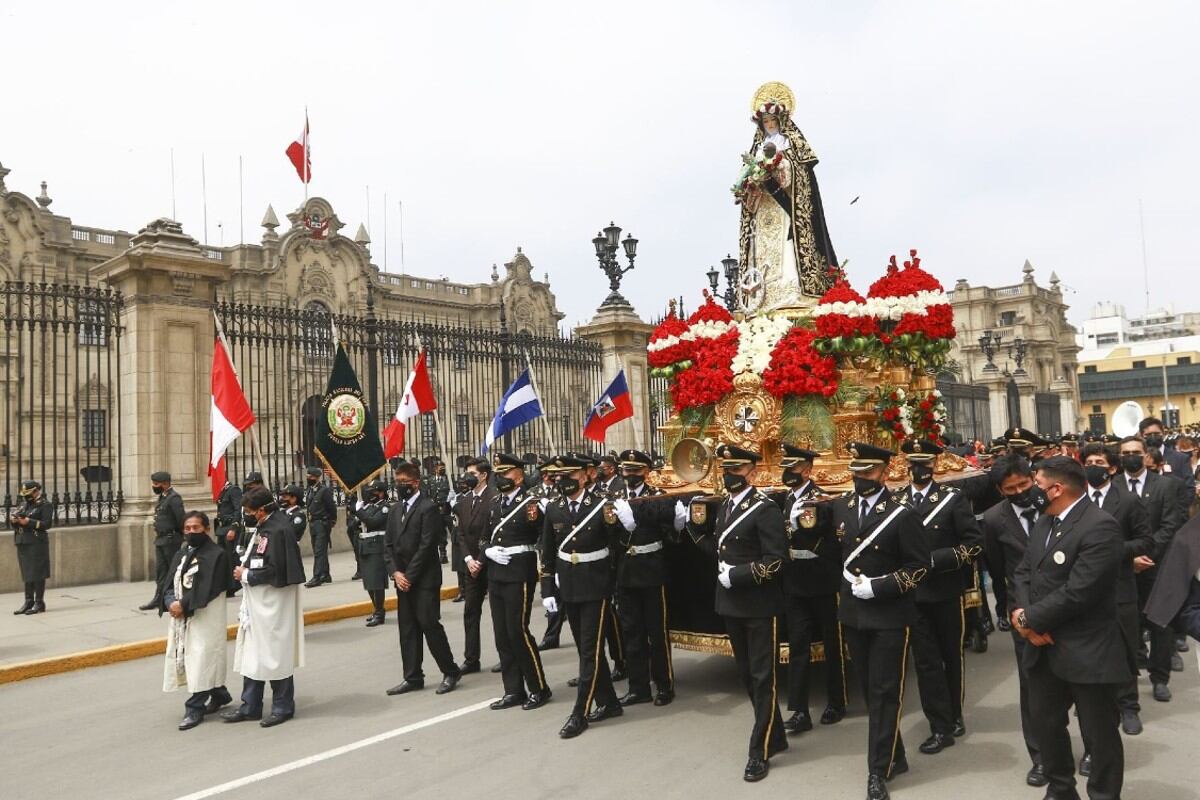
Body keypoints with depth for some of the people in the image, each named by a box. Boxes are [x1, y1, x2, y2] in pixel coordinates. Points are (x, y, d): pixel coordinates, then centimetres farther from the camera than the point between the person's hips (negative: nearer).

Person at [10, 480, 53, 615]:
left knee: (37, 573, -6)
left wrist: (29, 522, -20)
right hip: (23, 543, 7)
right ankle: (29, 601, 16)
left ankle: (39, 602, -3)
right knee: (26, 573, 10)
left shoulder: (45, 506, -2)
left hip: (37, 543, -7)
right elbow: (15, 525, 19)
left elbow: (47, 524, -13)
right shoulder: (24, 506, 19)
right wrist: (13, 520, -3)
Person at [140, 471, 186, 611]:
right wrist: (159, 532, 11)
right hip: (160, 539, 9)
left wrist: (179, 535, -9)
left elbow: (181, 519, -18)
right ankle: (159, 599, 12)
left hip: (171, 540, -9)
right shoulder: (162, 497, 12)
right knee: (160, 570, 9)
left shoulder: (174, 498, -16)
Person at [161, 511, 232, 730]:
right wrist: (171, 603, -12)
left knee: (201, 659, -6)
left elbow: (207, 589, -17)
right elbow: (170, 583, 7)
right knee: (183, 658, 14)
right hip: (180, 614, 8)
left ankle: (195, 708, 3)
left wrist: (183, 604, -19)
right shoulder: (181, 554, 13)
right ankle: (220, 695, 29)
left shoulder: (217, 554, -10)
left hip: (205, 616, -8)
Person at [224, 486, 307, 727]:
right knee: (252, 654, 15)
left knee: (274, 654, 3)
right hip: (258, 602, 9)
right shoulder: (264, 526, 9)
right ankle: (250, 706, 27)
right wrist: (245, 570, 2)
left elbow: (274, 571, -22)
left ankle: (283, 707, 17)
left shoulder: (278, 530, -20)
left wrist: (246, 575, -11)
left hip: (273, 605, -9)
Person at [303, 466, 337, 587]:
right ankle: (325, 575, 25)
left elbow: (332, 507, -12)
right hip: (313, 524, 8)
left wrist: (331, 522, -6)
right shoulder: (308, 490, 9)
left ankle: (317, 577, -9)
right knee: (319, 551, 15)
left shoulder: (325, 490, -13)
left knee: (319, 551, -9)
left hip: (322, 524, -8)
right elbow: (307, 505, 15)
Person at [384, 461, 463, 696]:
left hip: (424, 579, -7)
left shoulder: (428, 508, -10)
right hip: (403, 580, 7)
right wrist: (395, 573, -3)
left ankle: (451, 671, 9)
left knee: (429, 625, -5)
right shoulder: (395, 510, 13)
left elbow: (426, 546, -15)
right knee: (408, 629, 9)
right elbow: (388, 544, 11)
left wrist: (409, 576, -14)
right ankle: (413, 677, 17)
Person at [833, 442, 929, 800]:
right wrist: (847, 579, 6)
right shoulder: (840, 508, 4)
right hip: (853, 614, 6)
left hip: (889, 616, -6)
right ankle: (893, 756, 32)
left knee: (885, 693, 2)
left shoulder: (902, 515, -13)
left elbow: (919, 566, -12)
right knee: (870, 690, 16)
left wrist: (876, 587, -18)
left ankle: (879, 771, 11)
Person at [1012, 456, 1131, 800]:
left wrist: (1028, 618, -17)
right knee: (1044, 722, 20)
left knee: (1099, 732, 9)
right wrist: (1023, 612, -11)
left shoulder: (1100, 527, -21)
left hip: (1087, 652, -8)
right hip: (1045, 646, 8)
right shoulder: (1044, 522, 9)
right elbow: (1024, 571, 8)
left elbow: (1076, 592, -26)